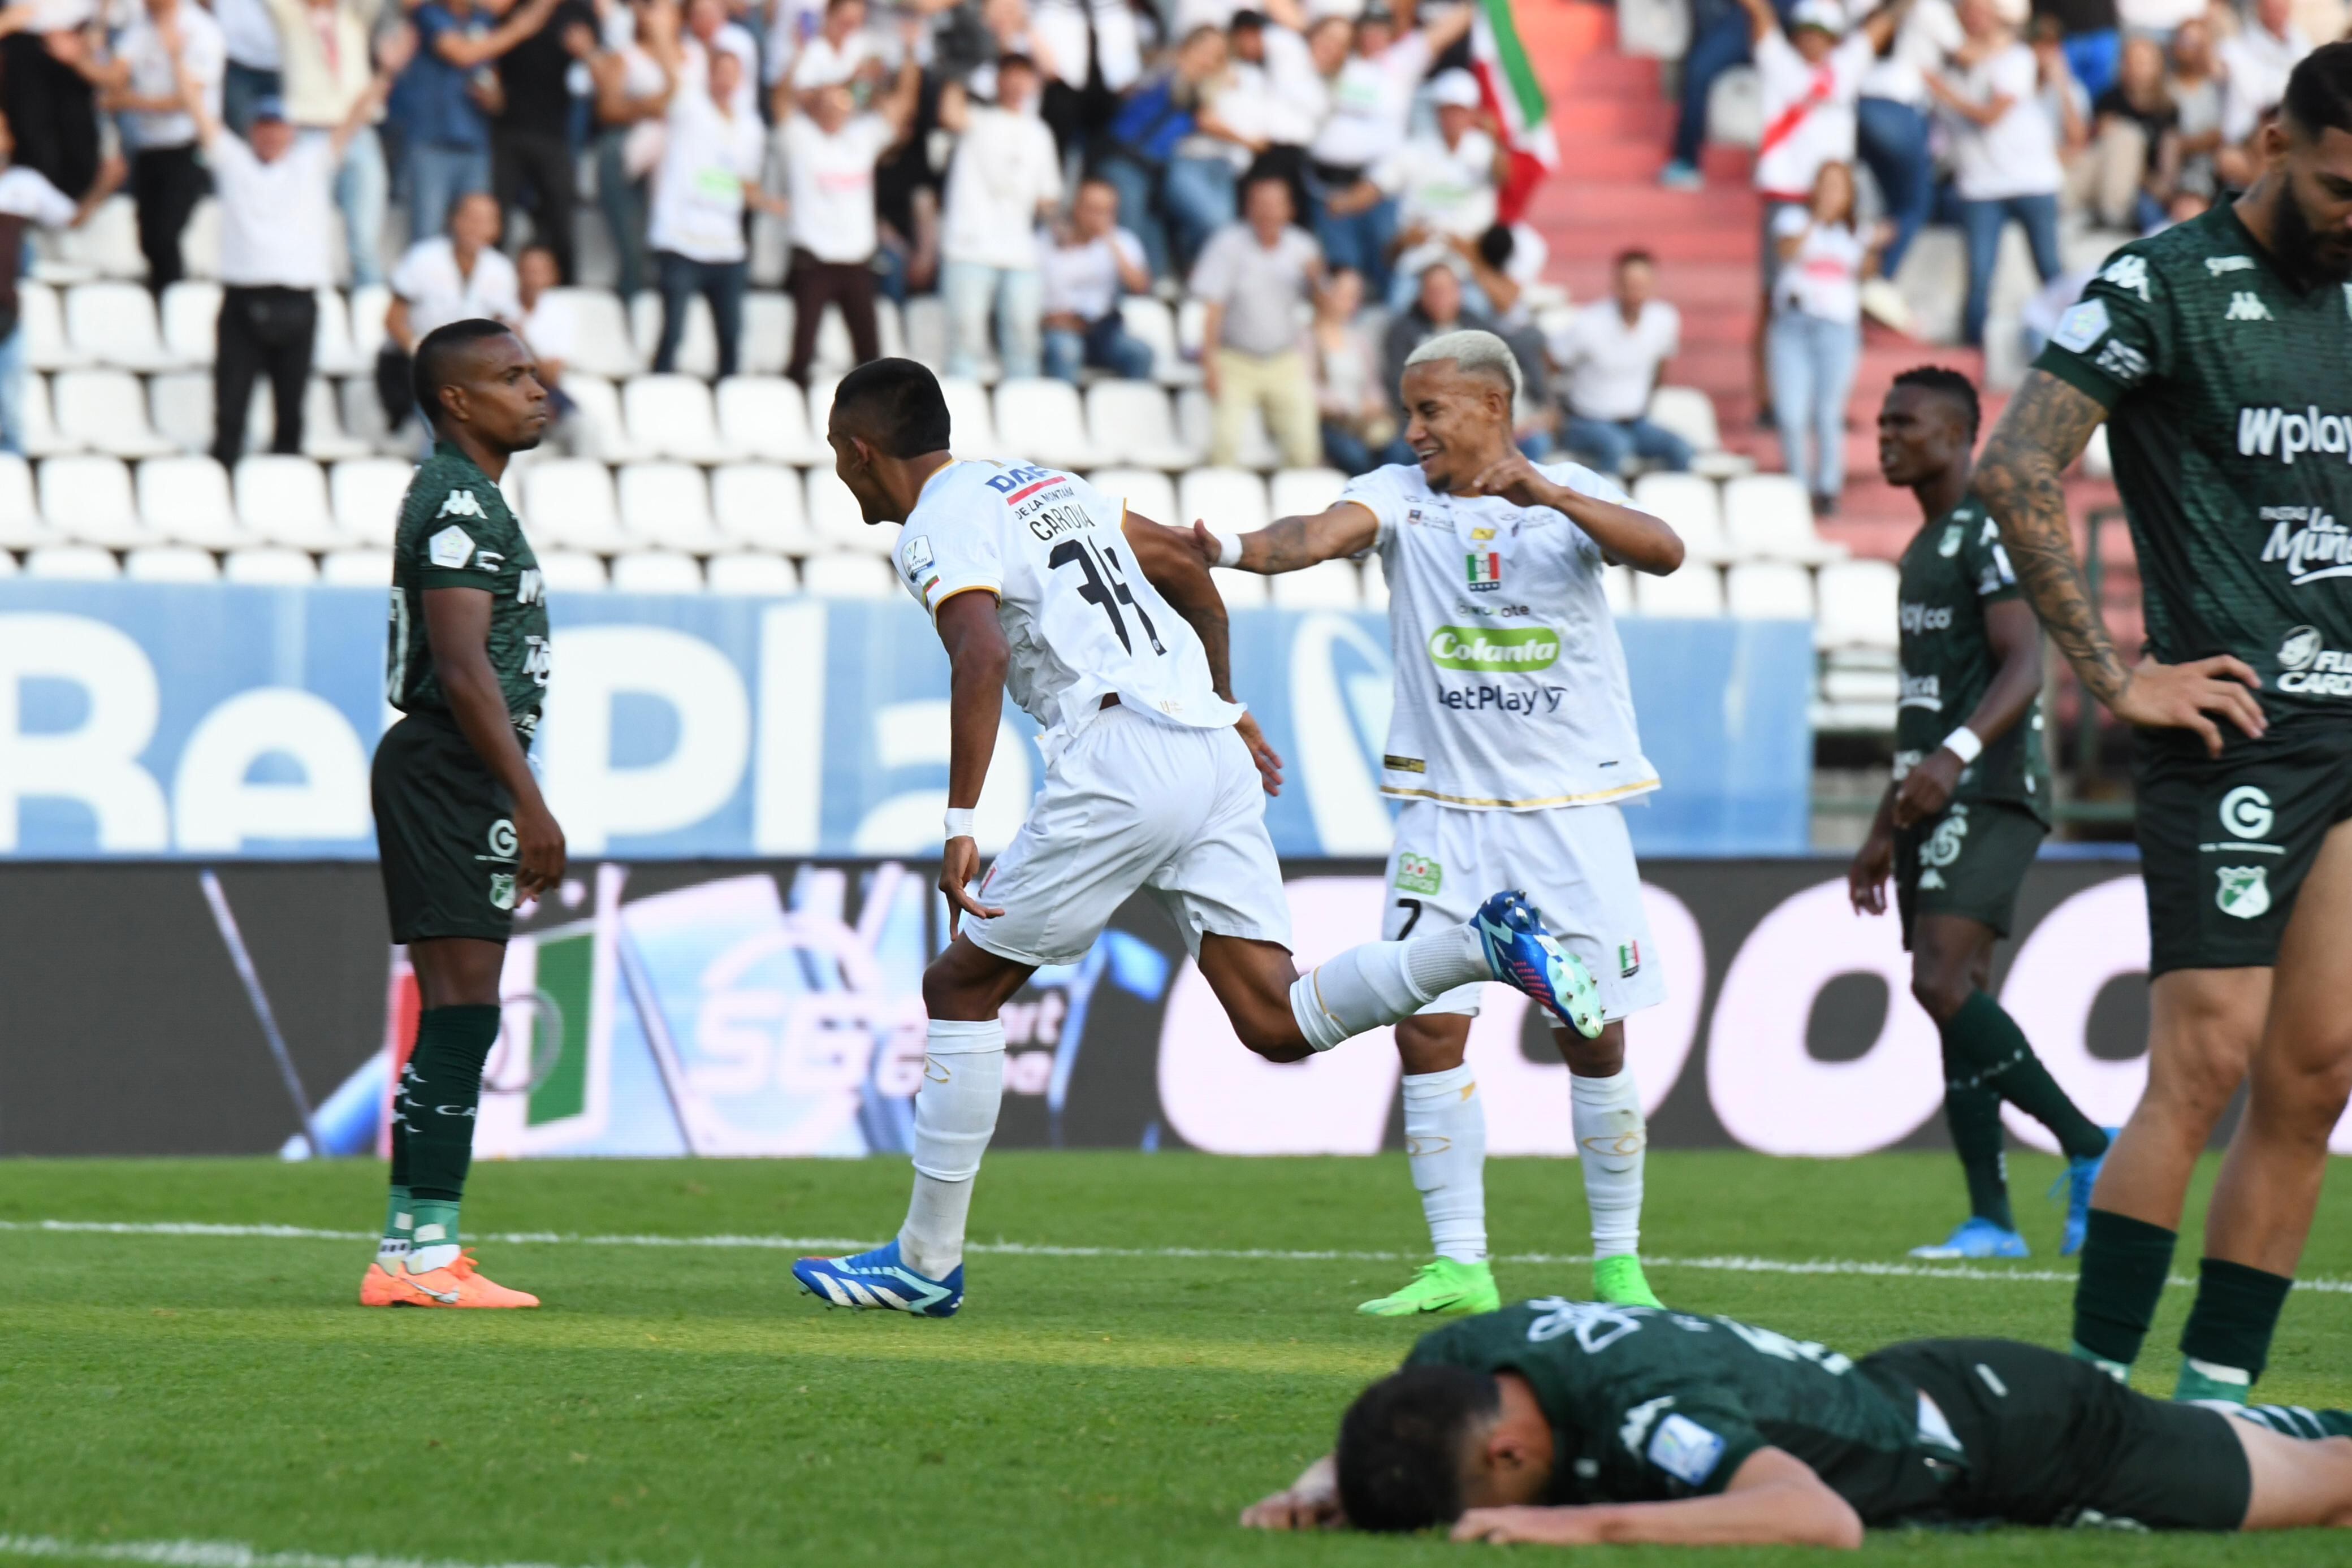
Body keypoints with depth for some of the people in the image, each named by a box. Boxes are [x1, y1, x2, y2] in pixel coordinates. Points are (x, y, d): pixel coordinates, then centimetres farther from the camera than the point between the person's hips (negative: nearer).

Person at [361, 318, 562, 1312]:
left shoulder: (463, 497, 21)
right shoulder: (459, 500, -12)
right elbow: (463, 668, -20)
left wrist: (517, 806, 24)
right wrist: (530, 803, -21)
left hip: (446, 772, 11)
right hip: (452, 770, -11)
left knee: (455, 1021, 10)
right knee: (460, 1012, -13)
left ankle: (418, 1248, 11)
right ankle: (418, 1254, -16)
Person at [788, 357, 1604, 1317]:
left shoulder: (938, 528, -2)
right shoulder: (1042, 485, 25)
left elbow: (981, 661, -20)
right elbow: (1182, 561, 29)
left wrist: (959, 827, -23)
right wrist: (1222, 705, 37)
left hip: (1121, 761, -8)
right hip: (1214, 752, 8)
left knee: (964, 985, 6)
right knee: (1278, 1023, 1)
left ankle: (927, 1262, 8)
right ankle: (1488, 945, -19)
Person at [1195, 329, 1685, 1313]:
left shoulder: (1574, 496, -1)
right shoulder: (1399, 496, 1)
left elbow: (1664, 553, -20)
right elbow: (1324, 532, -19)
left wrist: (1549, 495, -34)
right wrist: (1233, 552, -41)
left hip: (1573, 809, -1)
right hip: (1446, 811, 1)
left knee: (1595, 1037, 1)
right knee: (1429, 1029, -8)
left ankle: (1618, 1259, 14)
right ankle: (1459, 1265, -1)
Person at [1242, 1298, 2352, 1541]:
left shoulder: (1642, 1406, -42)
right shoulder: (1460, 1360, -20)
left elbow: (1824, 1518, -56)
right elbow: (1367, 1454, 1)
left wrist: (1590, 1523, -57)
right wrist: (1317, 1493, -23)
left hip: (1998, 1434, -7)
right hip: (1903, 1394, 7)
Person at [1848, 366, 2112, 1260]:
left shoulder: (1987, 530, -8)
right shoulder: (1925, 548, 22)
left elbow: (2024, 667, -19)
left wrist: (1956, 753, -34)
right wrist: (1884, 833, 26)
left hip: (1990, 793, -10)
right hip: (1933, 801, 10)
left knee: (1942, 983, -21)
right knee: (1955, 997, 4)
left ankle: (2087, 1147, -14)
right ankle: (1990, 1220, 3)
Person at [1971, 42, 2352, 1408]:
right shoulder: (2165, 284, -6)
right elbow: (2016, 474, -12)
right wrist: (2120, 679, -12)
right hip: (2240, 725, -7)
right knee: (2208, 1063, -12)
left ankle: (2221, 1389, 8)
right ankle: (2097, 1388, -9)